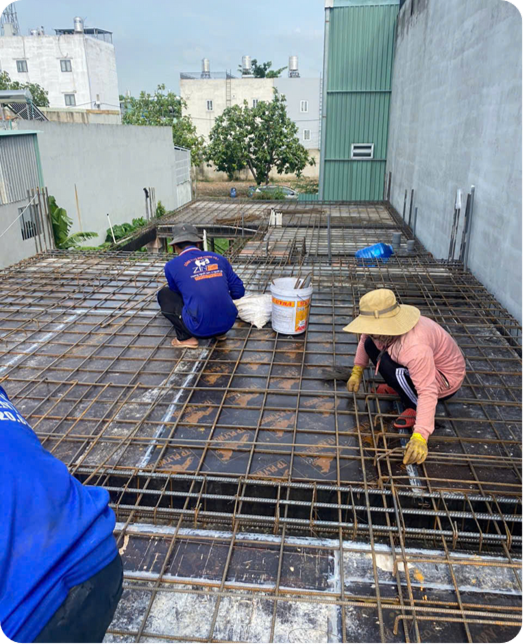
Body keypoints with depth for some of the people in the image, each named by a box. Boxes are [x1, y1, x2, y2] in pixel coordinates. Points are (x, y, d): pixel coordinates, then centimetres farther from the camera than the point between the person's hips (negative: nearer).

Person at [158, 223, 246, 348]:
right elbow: (239, 291, 12)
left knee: (164, 294, 17)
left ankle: (185, 338, 8)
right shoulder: (218, 258, 9)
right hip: (228, 324, 4)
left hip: (201, 328, -4)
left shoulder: (172, 266, 2)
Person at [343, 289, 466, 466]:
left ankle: (415, 408, -9)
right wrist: (357, 371, 6)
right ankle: (397, 386, 15)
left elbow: (428, 392, -43)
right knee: (371, 345, 1)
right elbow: (365, 338, 7)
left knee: (387, 365, -33)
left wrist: (420, 437, -47)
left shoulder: (415, 348, -42)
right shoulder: (388, 324, -17)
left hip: (445, 379, -8)